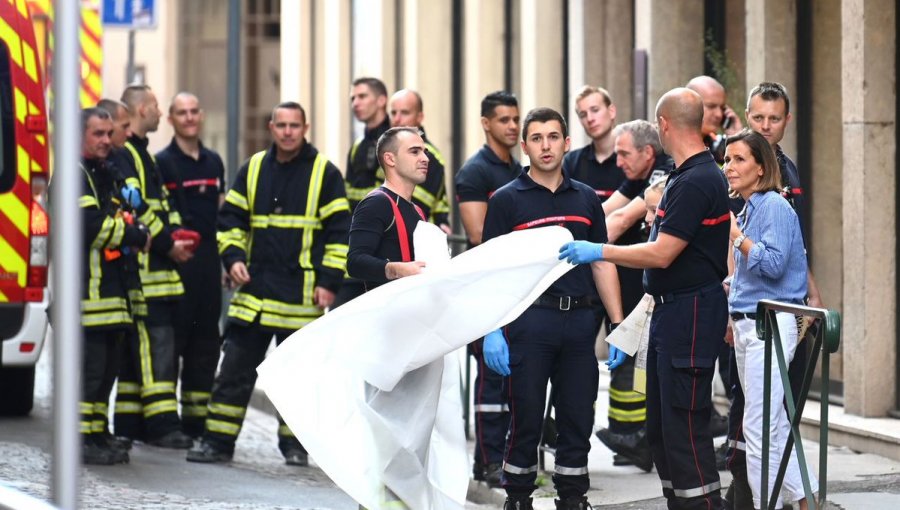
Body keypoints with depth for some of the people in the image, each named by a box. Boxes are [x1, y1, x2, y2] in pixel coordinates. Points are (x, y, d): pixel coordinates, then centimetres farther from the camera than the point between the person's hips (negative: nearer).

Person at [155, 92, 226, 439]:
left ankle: (196, 418, 16)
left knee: (206, 338, 9)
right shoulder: (162, 162, -3)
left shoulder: (214, 162, 15)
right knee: (171, 335, -7)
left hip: (208, 260, 6)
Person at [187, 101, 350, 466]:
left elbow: (340, 231, -1)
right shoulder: (253, 169, 9)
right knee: (234, 367, 2)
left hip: (302, 295, -3)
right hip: (255, 290, 3)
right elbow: (230, 219, 15)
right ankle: (218, 441, 6)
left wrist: (329, 281, -7)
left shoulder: (324, 173, -1)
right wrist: (232, 257, -1)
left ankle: (294, 443, 16)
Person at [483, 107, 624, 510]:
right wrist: (492, 331, -11)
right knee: (526, 418, 1)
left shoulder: (585, 199, 12)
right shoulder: (507, 200, 1)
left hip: (579, 321, 3)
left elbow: (602, 264, 13)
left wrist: (618, 326, 6)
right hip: (529, 320, -3)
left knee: (578, 418, 6)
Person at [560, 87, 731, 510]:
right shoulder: (683, 177, 14)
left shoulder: (696, 182, -18)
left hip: (690, 313, -11)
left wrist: (598, 252, -14)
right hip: (671, 312, 11)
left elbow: (662, 254, -22)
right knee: (661, 427, 13)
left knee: (684, 426, -10)